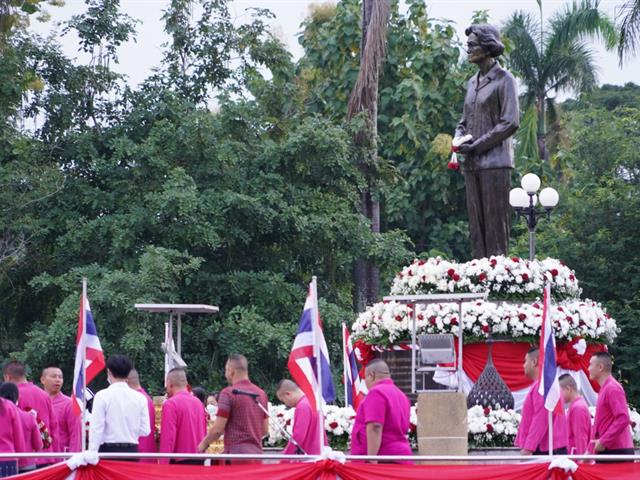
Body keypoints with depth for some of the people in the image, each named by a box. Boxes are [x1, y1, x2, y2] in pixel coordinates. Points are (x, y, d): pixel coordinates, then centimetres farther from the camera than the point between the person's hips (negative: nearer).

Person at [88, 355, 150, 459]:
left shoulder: (102, 396, -6)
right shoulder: (140, 398, 4)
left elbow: (96, 429, -9)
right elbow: (145, 431, 4)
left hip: (109, 451, -3)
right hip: (132, 452, 3)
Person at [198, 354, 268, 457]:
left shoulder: (228, 393, -9)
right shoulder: (261, 393, 11)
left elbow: (218, 429, -11)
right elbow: (265, 430, 15)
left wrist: (204, 444, 5)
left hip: (236, 452, -7)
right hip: (257, 452, 7)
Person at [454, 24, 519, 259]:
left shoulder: (504, 80, -5)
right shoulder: (473, 83, 17)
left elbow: (510, 123, -12)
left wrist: (476, 146, -13)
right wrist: (459, 142, 1)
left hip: (495, 161, -7)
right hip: (472, 164, 7)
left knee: (496, 224, -8)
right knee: (476, 225, 5)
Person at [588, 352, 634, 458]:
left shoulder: (612, 388, -11)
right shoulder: (605, 388, 18)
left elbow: (623, 419, -21)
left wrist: (603, 442, -18)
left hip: (616, 451, -9)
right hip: (609, 450, 9)